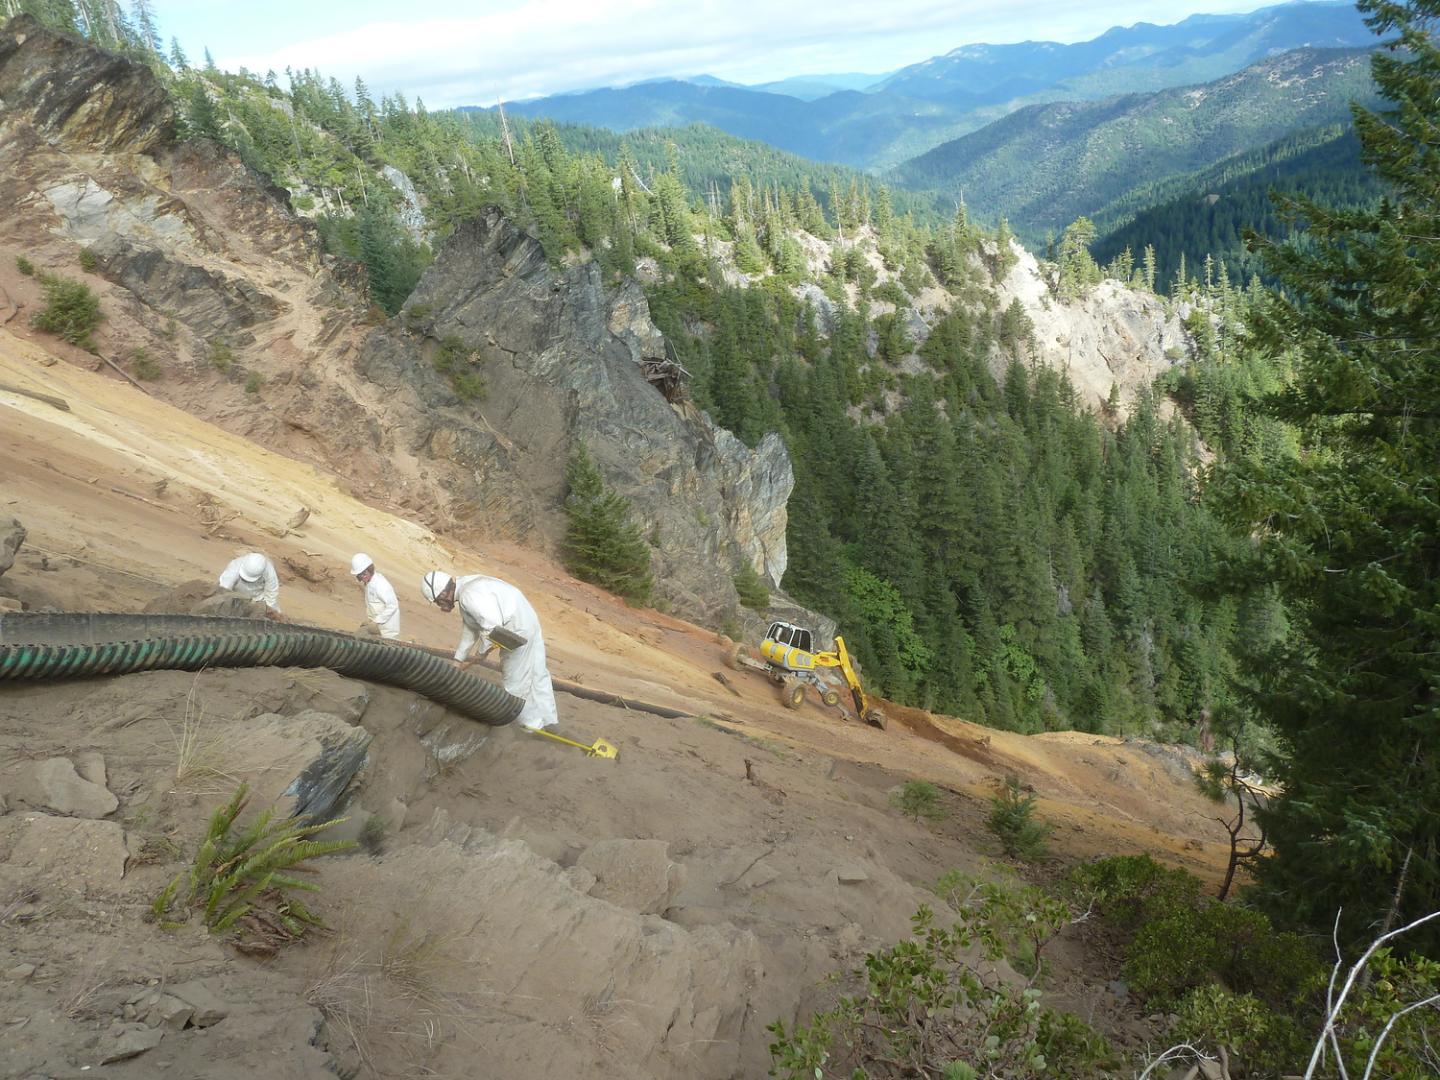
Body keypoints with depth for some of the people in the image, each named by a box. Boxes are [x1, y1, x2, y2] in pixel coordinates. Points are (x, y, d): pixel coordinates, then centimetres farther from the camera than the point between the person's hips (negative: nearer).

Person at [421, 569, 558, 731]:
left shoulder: (469, 596, -22)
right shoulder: (466, 586, 11)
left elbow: (492, 625, -26)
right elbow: (470, 628, 18)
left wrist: (482, 651, -9)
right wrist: (459, 658, 20)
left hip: (519, 630, -10)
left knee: (516, 679, 2)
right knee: (536, 674, 16)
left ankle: (531, 722, 14)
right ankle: (548, 719, 25)